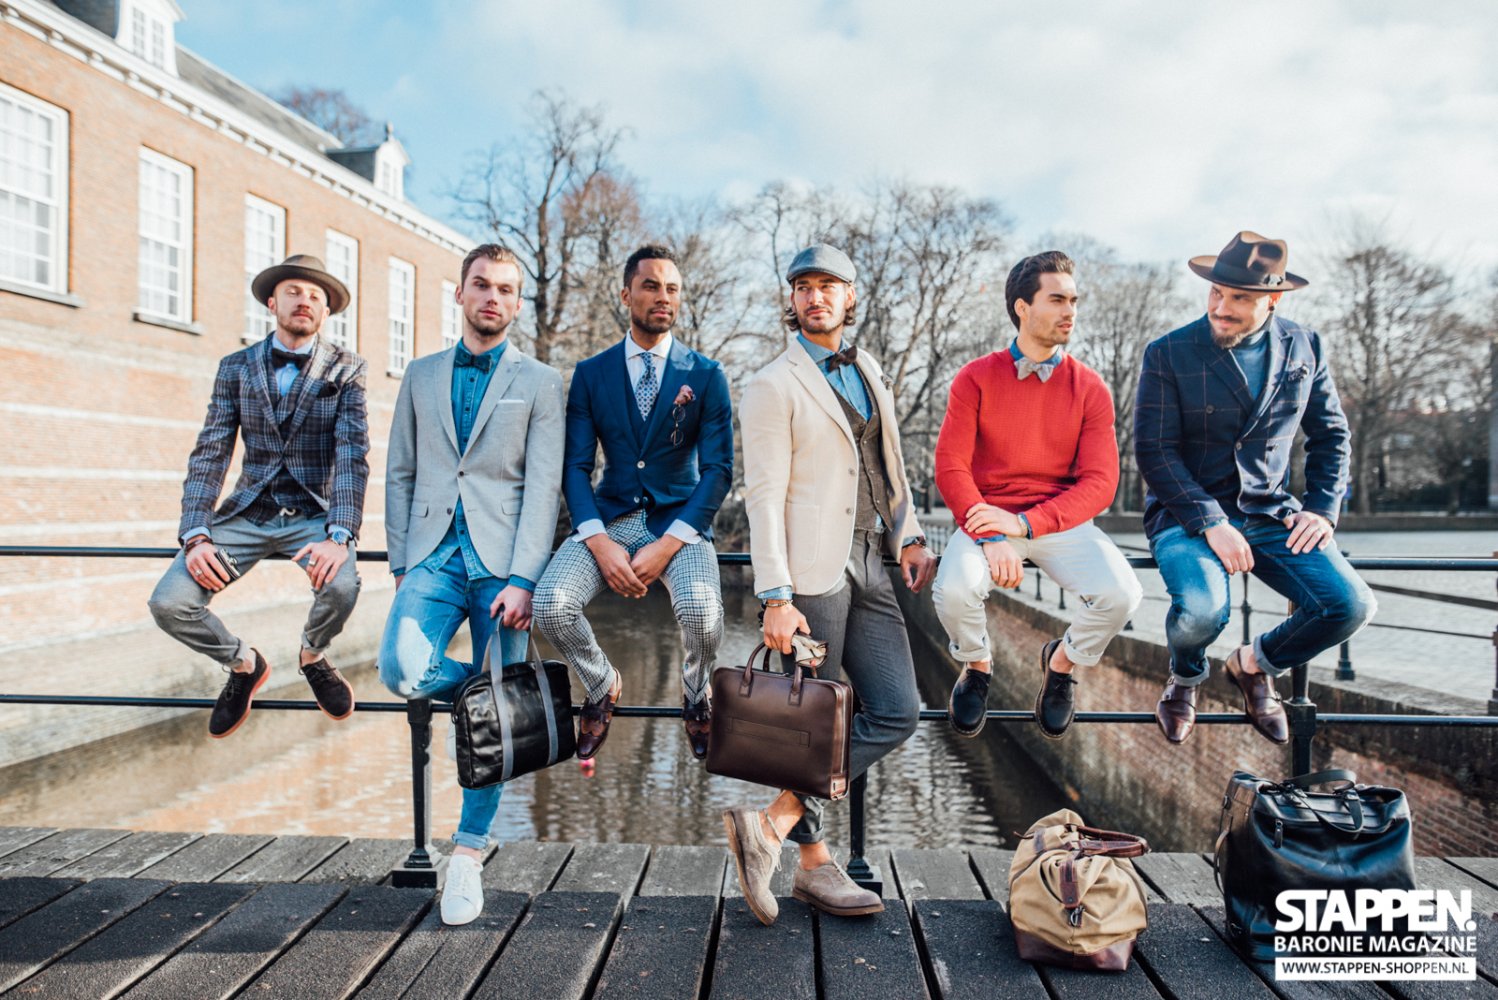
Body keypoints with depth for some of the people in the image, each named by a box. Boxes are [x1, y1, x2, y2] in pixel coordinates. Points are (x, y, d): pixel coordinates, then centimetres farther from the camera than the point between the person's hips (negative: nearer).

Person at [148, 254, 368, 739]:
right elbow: (209, 454, 2)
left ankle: (313, 655, 5)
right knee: (168, 603, -16)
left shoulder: (346, 369, -1)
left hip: (314, 513, -2)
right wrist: (196, 536, -13)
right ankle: (243, 663, 17)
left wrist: (339, 537, -26)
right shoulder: (235, 367, 6)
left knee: (341, 586, -32)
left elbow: (352, 454, -12)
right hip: (247, 513, 3)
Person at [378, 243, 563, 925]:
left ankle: (469, 852, 17)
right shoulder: (422, 376, 16)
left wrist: (523, 579, -12)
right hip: (435, 555, 3)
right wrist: (401, 563, 4)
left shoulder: (539, 382, 6)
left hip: (501, 561, -2)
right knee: (401, 669, -22)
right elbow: (400, 475, 14)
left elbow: (543, 486, -3)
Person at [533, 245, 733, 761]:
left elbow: (718, 470, -3)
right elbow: (575, 467, 2)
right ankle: (603, 685, 10)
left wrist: (665, 546, -16)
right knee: (551, 604, -24)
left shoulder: (706, 375, 3)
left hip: (679, 521, -1)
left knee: (701, 608, -31)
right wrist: (601, 544, -16)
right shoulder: (591, 373, 7)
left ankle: (696, 698, 5)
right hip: (609, 519, 2)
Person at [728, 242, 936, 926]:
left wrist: (908, 536, 8)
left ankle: (773, 825, 6)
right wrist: (775, 597, -17)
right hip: (813, 571, -7)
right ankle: (814, 864, 15)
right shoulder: (774, 386, -4)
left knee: (897, 712, 0)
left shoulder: (868, 371, 18)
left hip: (870, 564, 7)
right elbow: (764, 496, -11)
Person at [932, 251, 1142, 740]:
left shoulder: (1089, 388, 1)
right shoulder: (975, 379, -2)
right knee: (954, 590, -30)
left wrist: (1023, 523, -20)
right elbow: (951, 467, -7)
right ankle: (977, 666, 8)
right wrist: (991, 538, -21)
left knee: (1122, 594, -24)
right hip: (988, 518, -1)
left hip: (1063, 521, 1)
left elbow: (1100, 483, -5)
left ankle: (1062, 660, 12)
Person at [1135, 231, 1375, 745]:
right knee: (1202, 609, -32)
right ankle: (1184, 680, 8)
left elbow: (1330, 434, 15)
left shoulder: (1305, 347, 5)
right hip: (1186, 513, -4)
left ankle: (1253, 664, 15)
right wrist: (1210, 524, -20)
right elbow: (1155, 453, -11)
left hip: (1271, 513, 4)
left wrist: (1322, 508, 1)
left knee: (1351, 605, -17)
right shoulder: (1167, 354, -8)